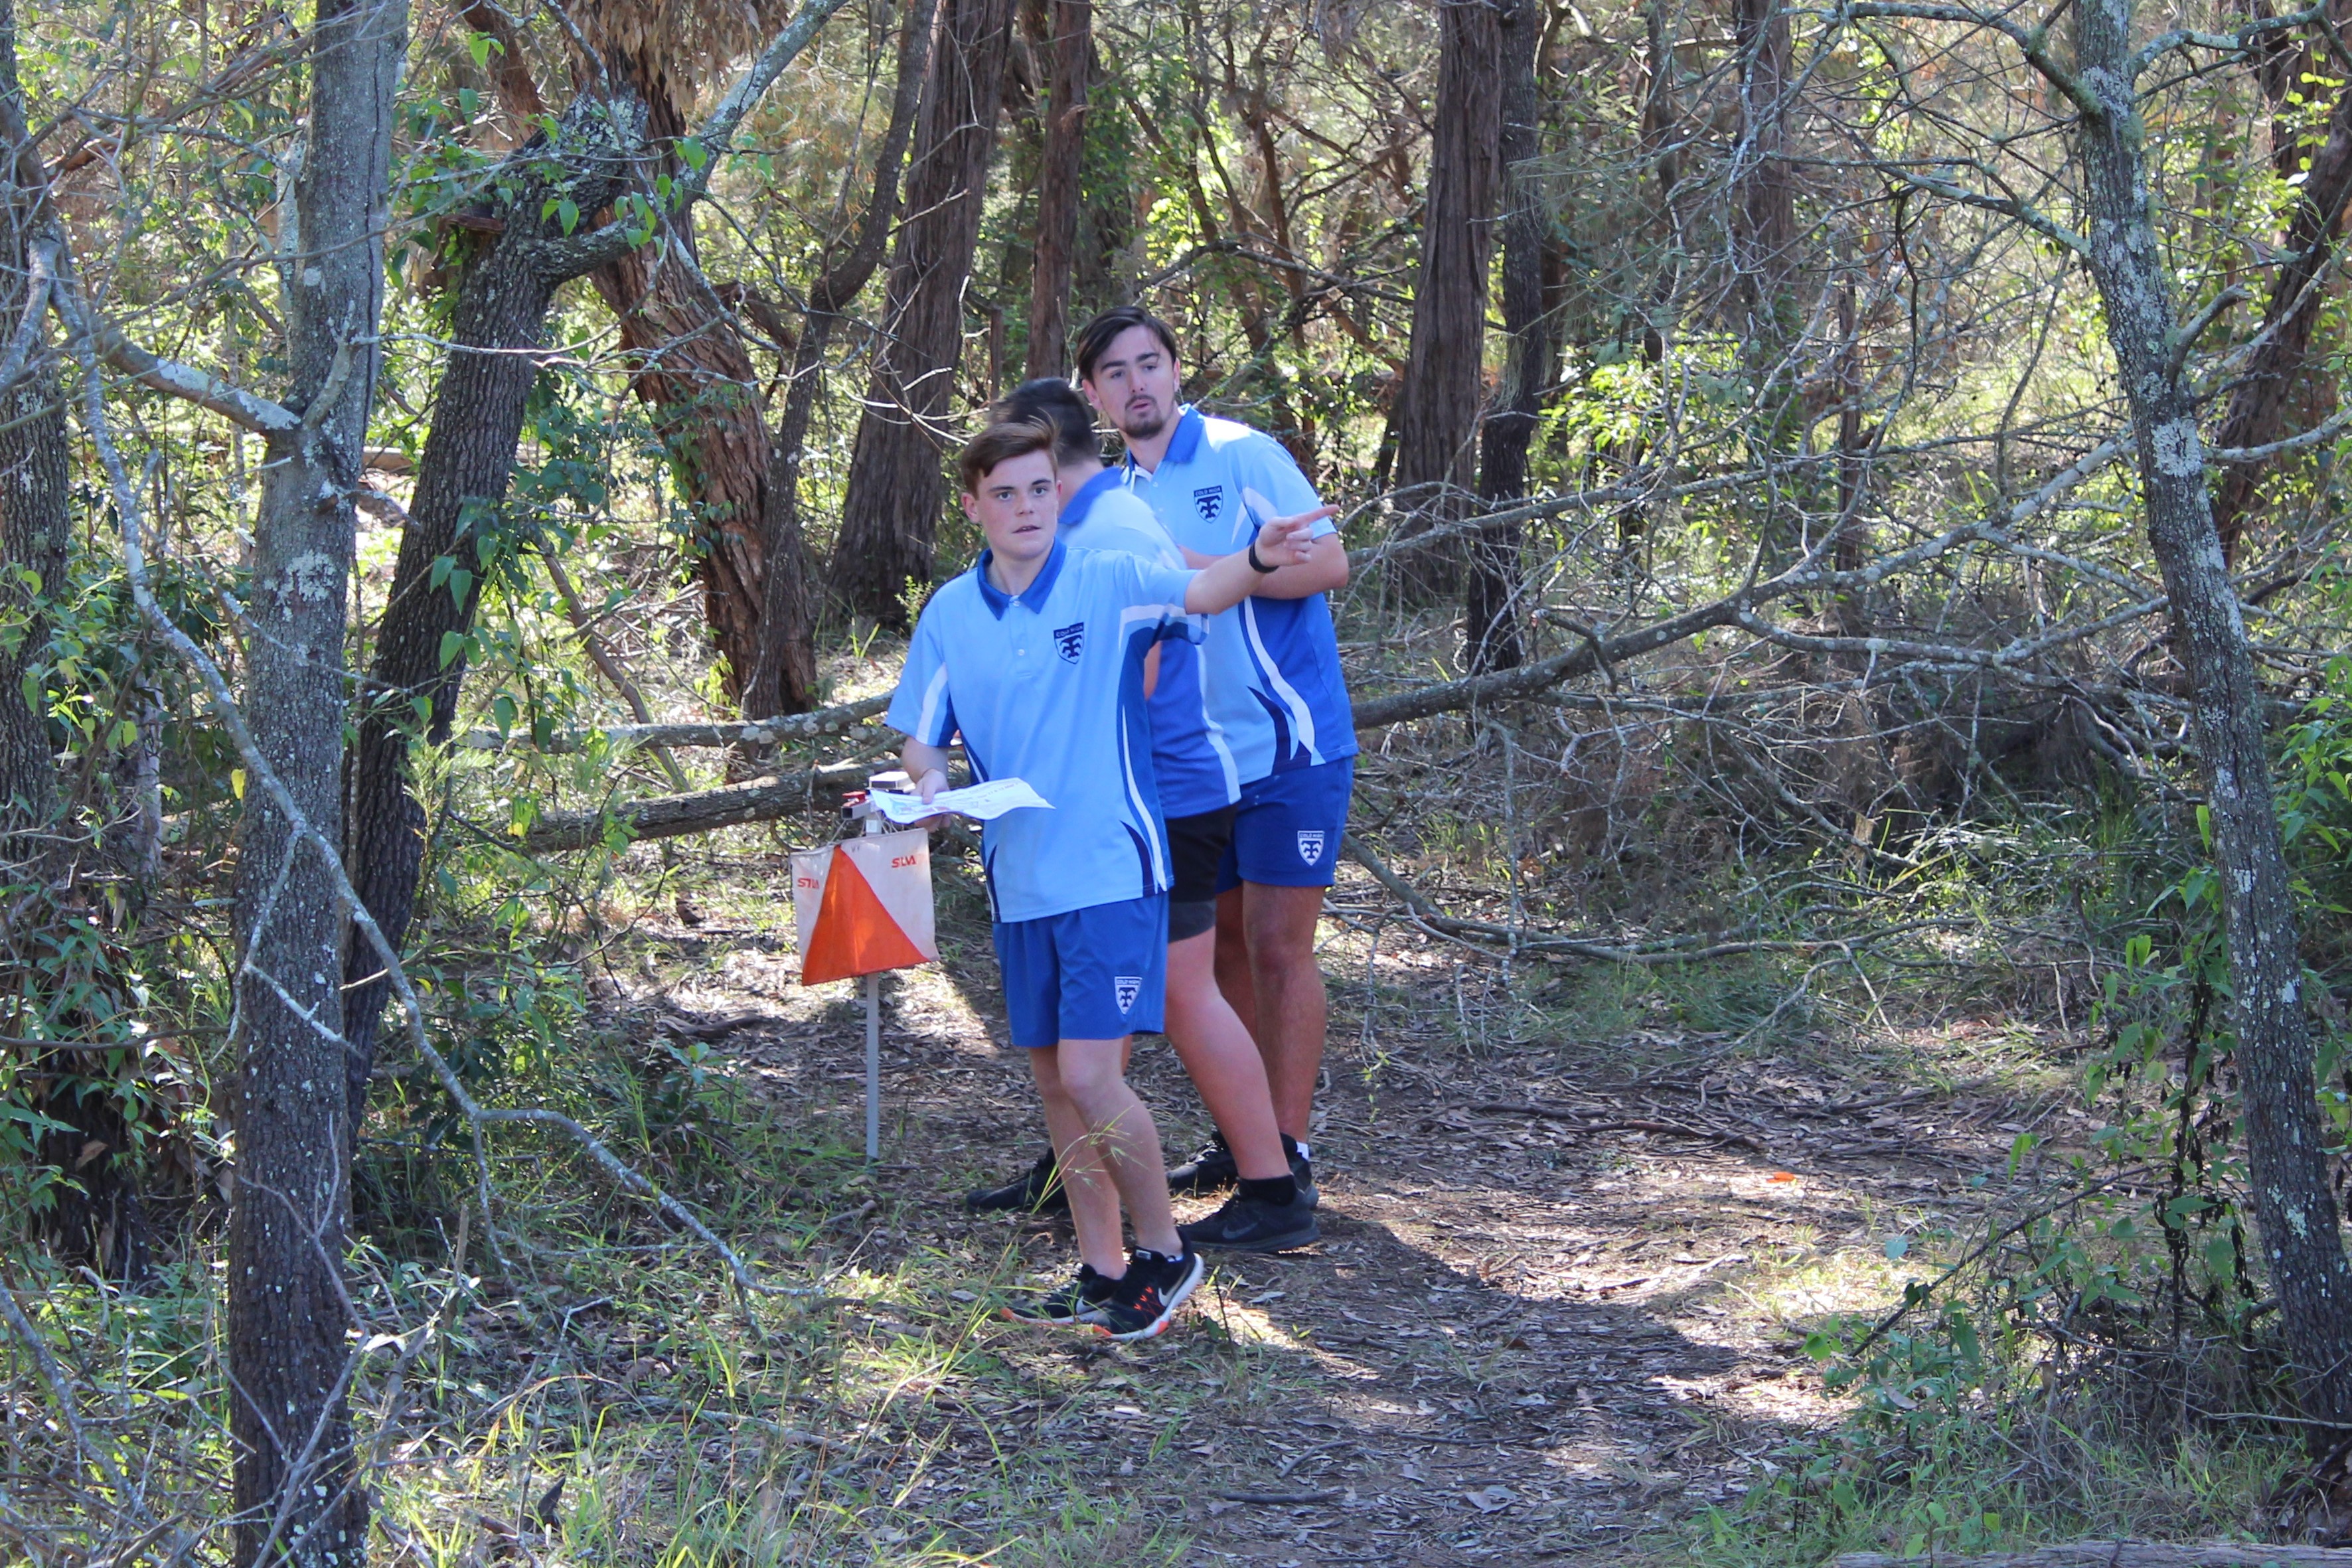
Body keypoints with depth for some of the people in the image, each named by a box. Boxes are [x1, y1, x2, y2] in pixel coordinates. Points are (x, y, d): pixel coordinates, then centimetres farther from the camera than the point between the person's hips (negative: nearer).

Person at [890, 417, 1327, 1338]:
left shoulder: (1106, 585, -6)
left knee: (1090, 1075, -14)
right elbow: (920, 737, 13)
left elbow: (1198, 592, -22)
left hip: (1112, 873, -5)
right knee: (1055, 1084, 12)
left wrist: (1257, 560, -43)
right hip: (1019, 883, 5)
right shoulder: (950, 614, 6)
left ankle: (1163, 1253, 4)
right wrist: (929, 780, -10)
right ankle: (1103, 1271, 24)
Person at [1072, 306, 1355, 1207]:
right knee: (1221, 946, 10)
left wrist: (1201, 569, -19)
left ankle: (1289, 1155, -3)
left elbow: (1327, 562, -16)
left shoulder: (1243, 456, -8)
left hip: (1286, 749, -7)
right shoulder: (1117, 500, 13)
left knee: (1277, 945, -7)